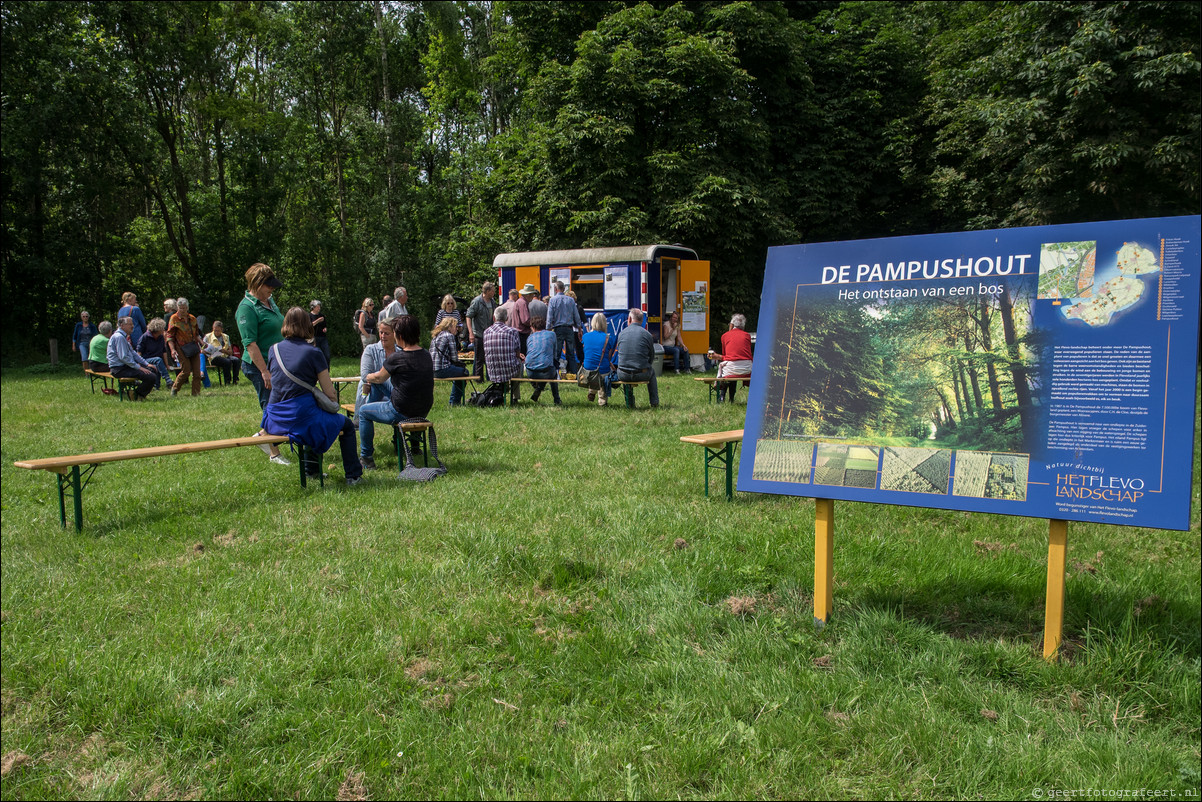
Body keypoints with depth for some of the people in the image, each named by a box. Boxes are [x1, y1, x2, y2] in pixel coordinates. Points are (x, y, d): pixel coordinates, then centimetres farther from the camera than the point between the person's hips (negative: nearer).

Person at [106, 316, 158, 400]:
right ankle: (136, 395, -5)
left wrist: (147, 364, 14)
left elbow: (133, 353, 23)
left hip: (126, 366, 11)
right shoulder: (119, 337, -15)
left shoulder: (124, 337, 18)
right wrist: (139, 367, -19)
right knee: (151, 377, -22)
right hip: (119, 369, -11)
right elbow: (123, 357, -22)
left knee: (153, 370, 9)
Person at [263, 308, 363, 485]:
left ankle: (311, 470, 47)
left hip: (275, 421, 6)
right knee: (346, 425, 19)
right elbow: (330, 395, -7)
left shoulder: (273, 349, 6)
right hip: (302, 417, -6)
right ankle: (353, 476, 19)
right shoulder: (313, 353, -8)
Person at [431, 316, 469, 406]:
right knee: (464, 372, 11)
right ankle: (455, 401, 17)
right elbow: (454, 358, -10)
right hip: (442, 370, -9)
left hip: (433, 370, 9)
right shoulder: (449, 336, -8)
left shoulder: (435, 336, 19)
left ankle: (454, 401, 30)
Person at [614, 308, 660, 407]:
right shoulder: (647, 334, -3)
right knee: (652, 371, 33)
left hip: (623, 376, 1)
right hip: (642, 375, -1)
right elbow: (652, 357, 6)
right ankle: (654, 402, 35)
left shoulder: (621, 334, 3)